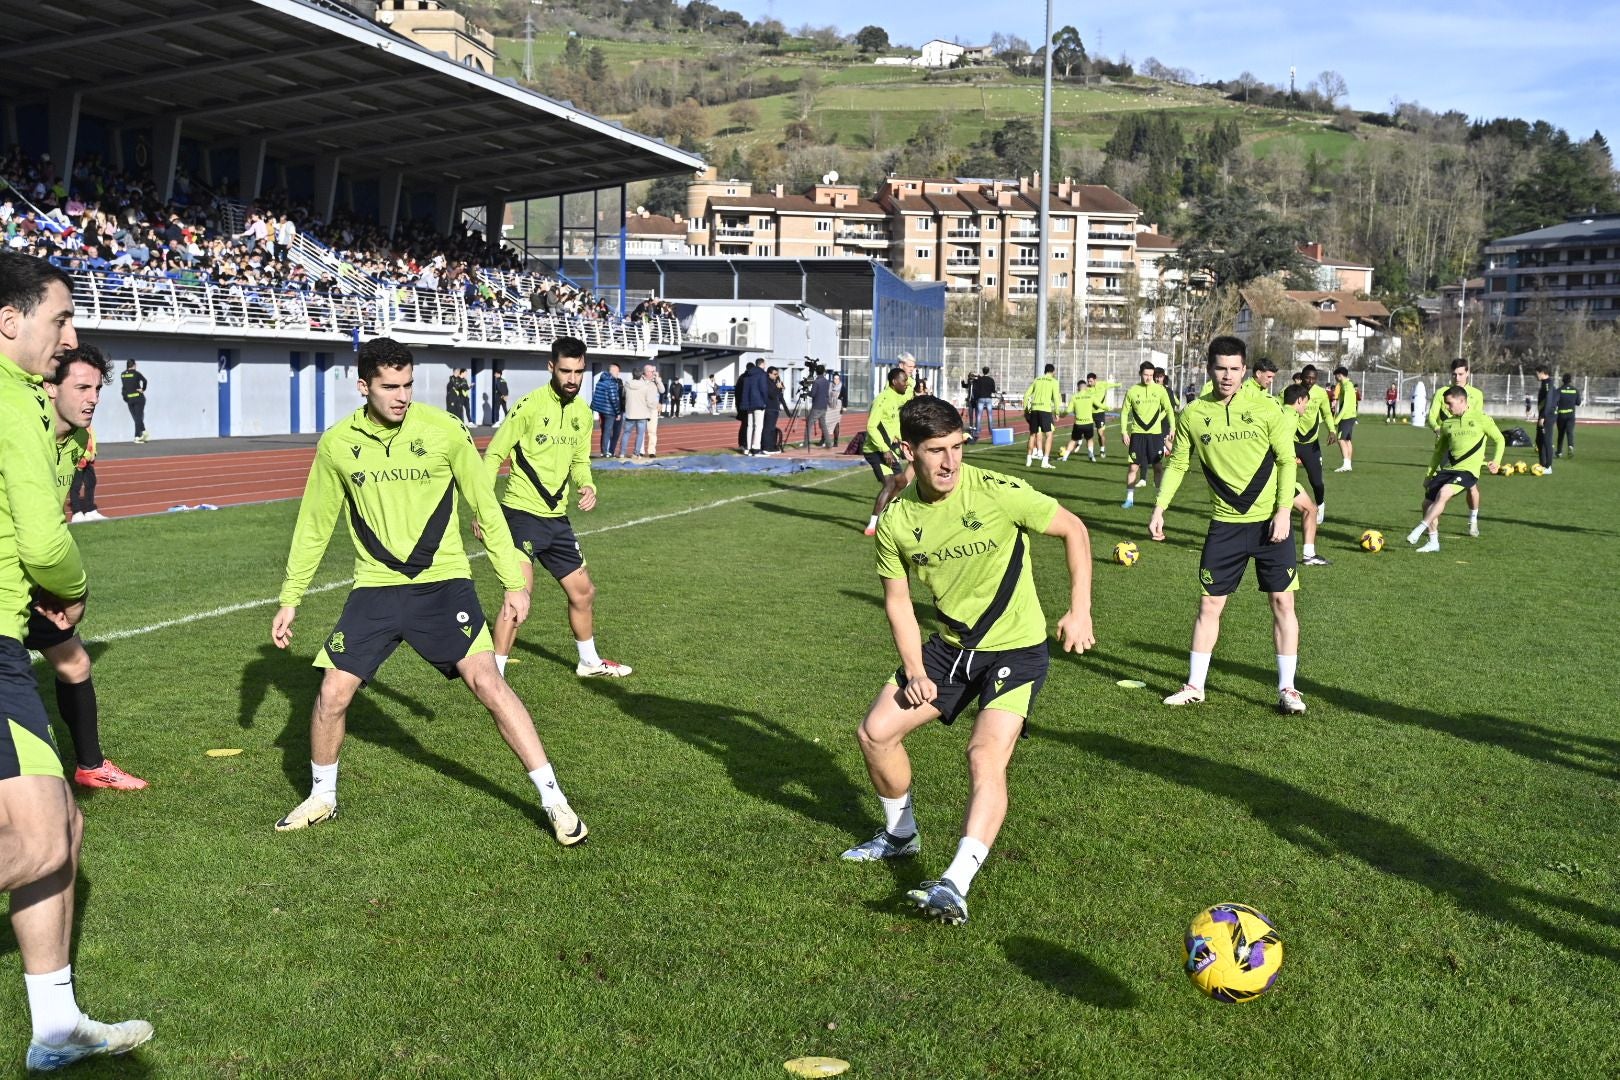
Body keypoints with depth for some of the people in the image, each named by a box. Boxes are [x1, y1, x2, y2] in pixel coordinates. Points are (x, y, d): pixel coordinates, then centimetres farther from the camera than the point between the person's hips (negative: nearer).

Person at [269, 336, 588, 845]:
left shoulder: (445, 430, -8)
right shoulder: (337, 444, -1)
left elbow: (485, 508, 1)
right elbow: (314, 526, 10)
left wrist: (513, 580, 0)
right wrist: (290, 599, 11)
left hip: (443, 581, -2)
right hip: (375, 588, 3)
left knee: (488, 682, -14)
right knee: (332, 695, -1)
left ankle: (553, 800, -5)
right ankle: (322, 797, 26)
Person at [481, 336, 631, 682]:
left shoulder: (583, 413, 7)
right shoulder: (530, 405, -13)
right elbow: (494, 455, -10)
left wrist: (587, 485, -2)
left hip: (557, 517, 7)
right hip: (522, 511, -7)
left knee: (583, 591, 17)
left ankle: (589, 662, 38)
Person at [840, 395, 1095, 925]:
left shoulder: (998, 493, -20)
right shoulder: (895, 520, -8)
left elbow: (1073, 529, -8)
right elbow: (897, 599, 4)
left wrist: (1079, 611, -14)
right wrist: (914, 670, -6)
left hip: (1016, 649, -5)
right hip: (949, 644, 5)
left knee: (986, 755, -23)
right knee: (875, 732, 3)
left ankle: (955, 886, -28)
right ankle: (900, 834, 29)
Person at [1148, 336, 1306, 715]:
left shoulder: (1265, 408, -6)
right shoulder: (1193, 414, -1)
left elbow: (1286, 461, -2)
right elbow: (1178, 464, 9)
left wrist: (1284, 511, -10)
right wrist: (1159, 508, 1)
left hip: (1270, 520, -1)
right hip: (1225, 523, 1)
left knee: (1282, 601, 0)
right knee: (1210, 603, 3)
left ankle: (1286, 688, 10)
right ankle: (1195, 686, 14)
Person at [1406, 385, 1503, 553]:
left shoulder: (1480, 418, -1)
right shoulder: (1447, 423, 13)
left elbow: (1499, 440, 7)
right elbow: (1440, 451, 23)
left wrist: (1496, 461, -9)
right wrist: (1430, 473, 21)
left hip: (1468, 470, -6)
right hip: (1447, 469, 6)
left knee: (1443, 493, -30)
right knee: (1427, 502, 0)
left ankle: (1418, 531, -28)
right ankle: (1433, 542, 16)